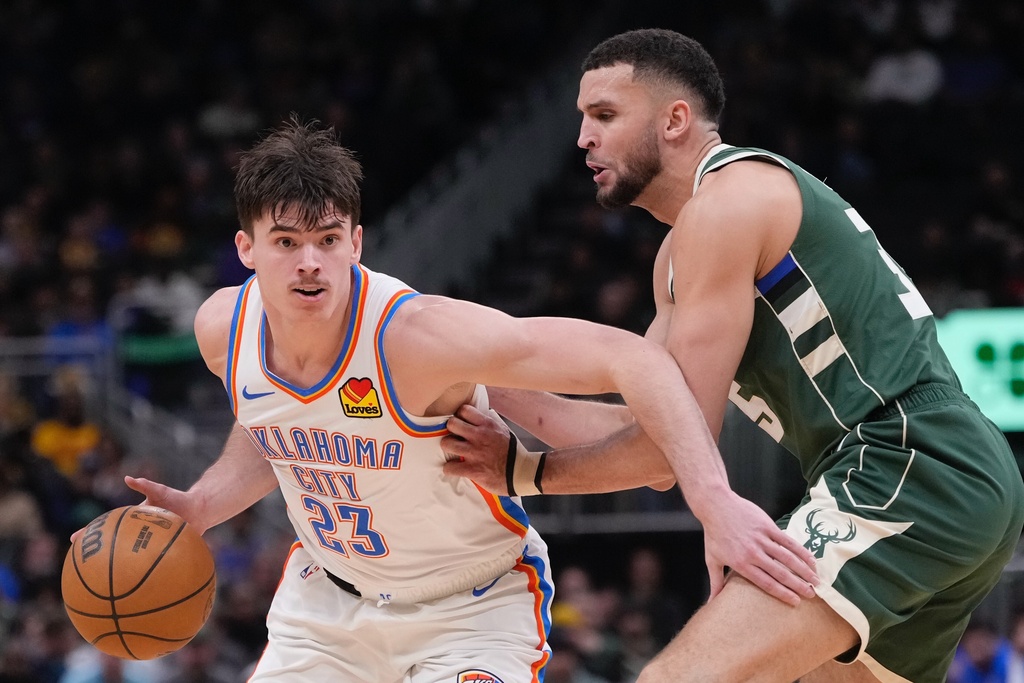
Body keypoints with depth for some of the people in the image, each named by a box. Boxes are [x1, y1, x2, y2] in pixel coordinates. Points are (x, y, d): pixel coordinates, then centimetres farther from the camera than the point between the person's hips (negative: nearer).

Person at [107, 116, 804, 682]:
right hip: (328, 600, 6)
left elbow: (633, 358, -35)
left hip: (474, 607, -5)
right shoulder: (223, 328, -13)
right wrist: (197, 509, -4)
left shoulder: (418, 335, -33)